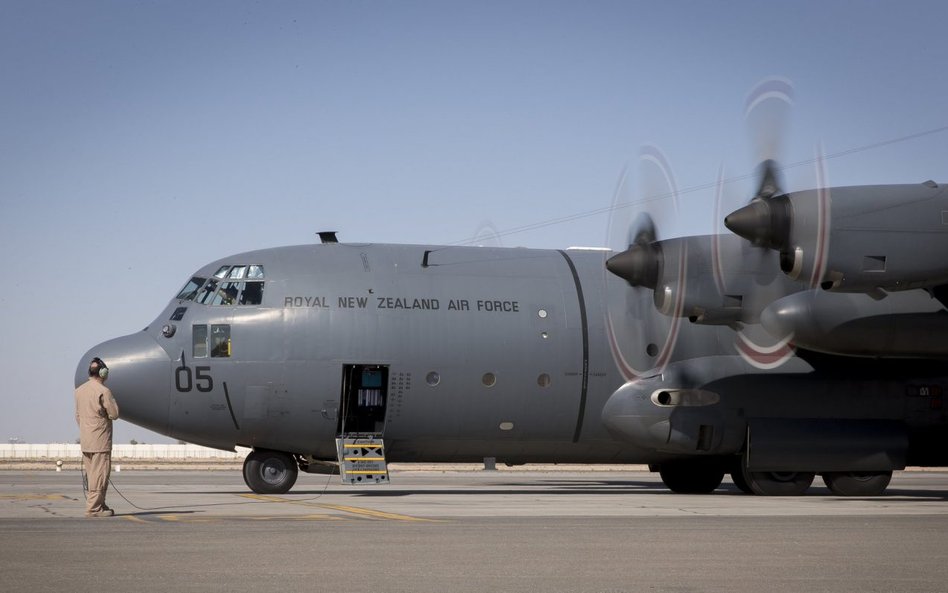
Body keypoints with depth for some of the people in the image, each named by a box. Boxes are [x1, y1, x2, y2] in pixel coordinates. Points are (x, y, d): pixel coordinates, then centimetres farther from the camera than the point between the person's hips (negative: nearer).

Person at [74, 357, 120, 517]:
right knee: (99, 473, -4)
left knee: (91, 473, 12)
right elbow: (114, 414, -11)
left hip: (85, 439, 8)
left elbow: (78, 415, 14)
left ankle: (98, 505, 17)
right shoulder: (103, 391, -14)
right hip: (100, 441, -8)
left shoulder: (79, 390, 9)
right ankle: (94, 507, -6)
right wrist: (112, 401, 6)